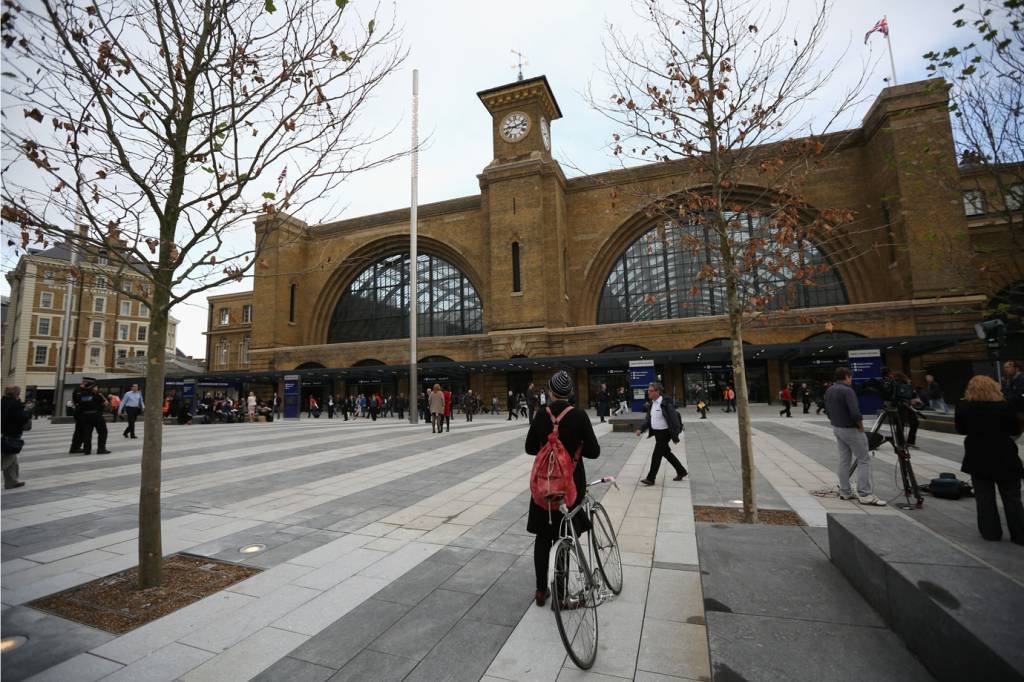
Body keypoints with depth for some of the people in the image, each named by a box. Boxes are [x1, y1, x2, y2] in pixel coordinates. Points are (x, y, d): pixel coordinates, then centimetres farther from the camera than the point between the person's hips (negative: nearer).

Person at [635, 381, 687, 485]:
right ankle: (681, 471, 37)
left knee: (656, 456, -4)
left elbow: (674, 419, -18)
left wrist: (675, 435, -17)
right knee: (666, 453, 20)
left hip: (664, 433, -9)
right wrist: (641, 429, -2)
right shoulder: (652, 403, 6)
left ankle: (651, 478, 5)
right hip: (657, 433, 9)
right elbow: (648, 418, 10)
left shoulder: (666, 404, -20)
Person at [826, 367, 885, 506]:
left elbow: (827, 410, 13)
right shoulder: (847, 391, -19)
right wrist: (861, 426, -10)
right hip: (850, 429, -8)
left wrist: (834, 421, 15)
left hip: (836, 429, 8)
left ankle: (844, 492, 17)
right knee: (864, 460, -1)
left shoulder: (829, 391, 7)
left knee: (844, 460, 13)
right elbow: (855, 413, -25)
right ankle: (865, 495, -3)